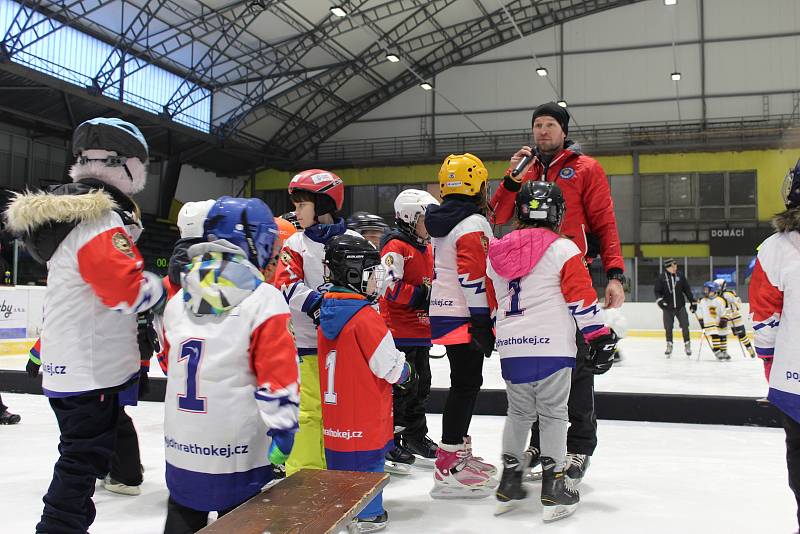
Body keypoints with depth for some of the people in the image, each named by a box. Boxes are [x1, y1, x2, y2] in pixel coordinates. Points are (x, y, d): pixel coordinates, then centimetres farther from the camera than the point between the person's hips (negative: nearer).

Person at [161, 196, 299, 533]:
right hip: (238, 451, -5)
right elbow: (278, 377, -17)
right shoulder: (264, 300, -13)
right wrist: (282, 430, -12)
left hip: (181, 445, 5)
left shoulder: (177, 300, 5)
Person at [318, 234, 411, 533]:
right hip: (365, 417, -7)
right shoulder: (366, 317, -21)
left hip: (334, 416, 7)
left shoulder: (327, 313, 3)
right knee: (368, 462, 7)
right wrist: (405, 373, 4)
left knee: (340, 462, 18)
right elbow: (389, 367, -17)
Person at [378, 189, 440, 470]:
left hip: (421, 329, 9)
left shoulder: (427, 248, 15)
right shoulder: (395, 248, -14)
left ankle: (416, 436, 30)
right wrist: (422, 295, -23)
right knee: (402, 385, -4)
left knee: (420, 384, 16)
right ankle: (388, 439, 10)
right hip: (399, 330, -9)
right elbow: (390, 287, -23)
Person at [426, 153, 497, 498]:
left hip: (444, 312, 10)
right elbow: (473, 275, -21)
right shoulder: (473, 223, -14)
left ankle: (459, 451, 27)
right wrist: (483, 321, -19)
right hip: (463, 315, -10)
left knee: (466, 382, 17)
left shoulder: (441, 220, 16)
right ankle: (448, 467, -7)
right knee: (466, 384, -8)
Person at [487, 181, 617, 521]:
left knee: (519, 412, 17)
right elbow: (582, 298, -7)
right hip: (552, 346, -4)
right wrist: (600, 337, 0)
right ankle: (553, 487, 6)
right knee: (553, 414, 4)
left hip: (511, 348, 5)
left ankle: (509, 482, 21)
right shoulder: (563, 249, -4)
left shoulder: (496, 254, 11)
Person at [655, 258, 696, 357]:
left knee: (685, 326, -1)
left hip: (680, 306, 1)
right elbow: (657, 290, -1)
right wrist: (659, 300, -17)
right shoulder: (662, 277, -4)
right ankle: (669, 346, 18)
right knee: (668, 328, 5)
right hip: (667, 307, -1)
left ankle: (687, 345, 12)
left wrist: (693, 302, 7)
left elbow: (687, 289, 7)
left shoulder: (680, 276, 2)